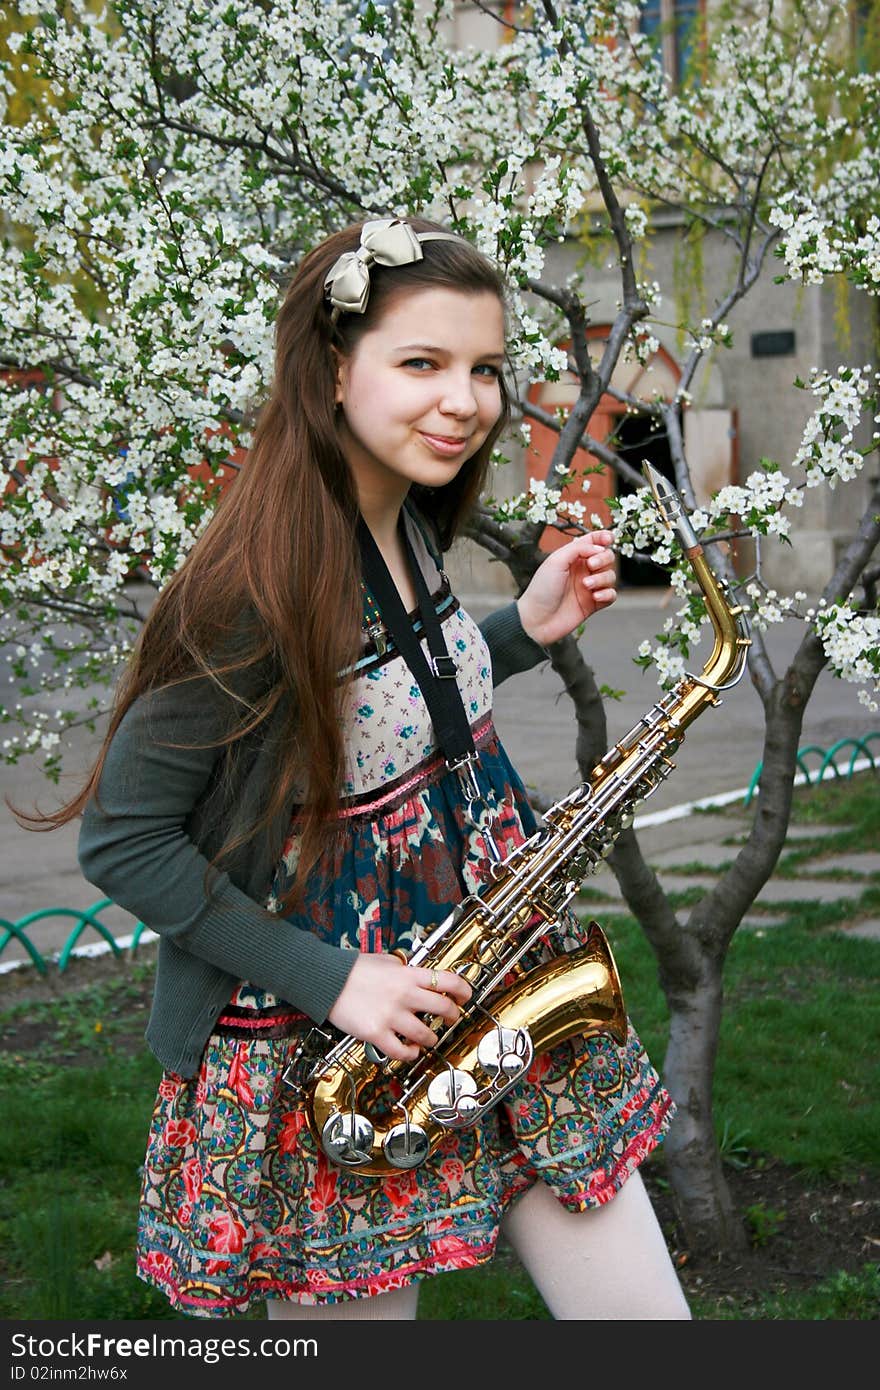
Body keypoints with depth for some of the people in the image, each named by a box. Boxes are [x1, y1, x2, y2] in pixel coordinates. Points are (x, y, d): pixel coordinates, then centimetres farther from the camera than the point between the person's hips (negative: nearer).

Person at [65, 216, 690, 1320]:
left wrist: (526, 629, 1)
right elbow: (123, 840, -18)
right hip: (318, 1058, -7)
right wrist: (330, 983, -20)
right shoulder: (258, 584, -23)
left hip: (493, 987, 7)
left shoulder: (410, 523, 1)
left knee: (645, 1312, 9)